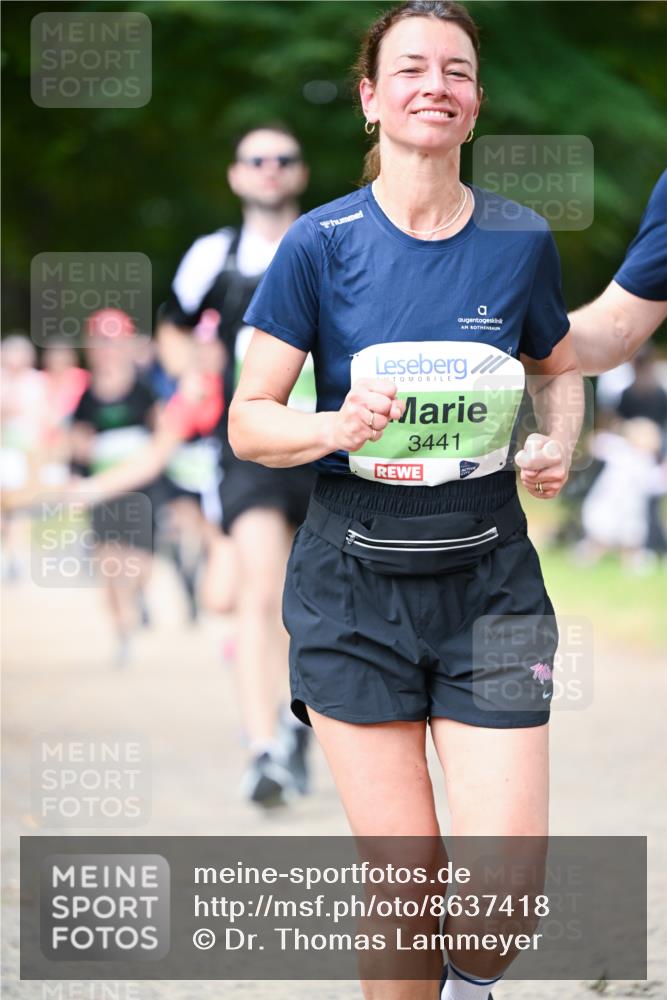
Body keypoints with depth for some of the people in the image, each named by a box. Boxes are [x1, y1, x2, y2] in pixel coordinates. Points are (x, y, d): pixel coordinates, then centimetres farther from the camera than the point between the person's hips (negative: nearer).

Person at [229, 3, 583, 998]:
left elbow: (559, 367, 22)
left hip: (488, 575, 1)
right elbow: (248, 423, -1)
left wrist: (558, 443, 1)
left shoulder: (521, 239, 2)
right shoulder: (323, 243, -4)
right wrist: (338, 425, -21)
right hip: (355, 582, -1)